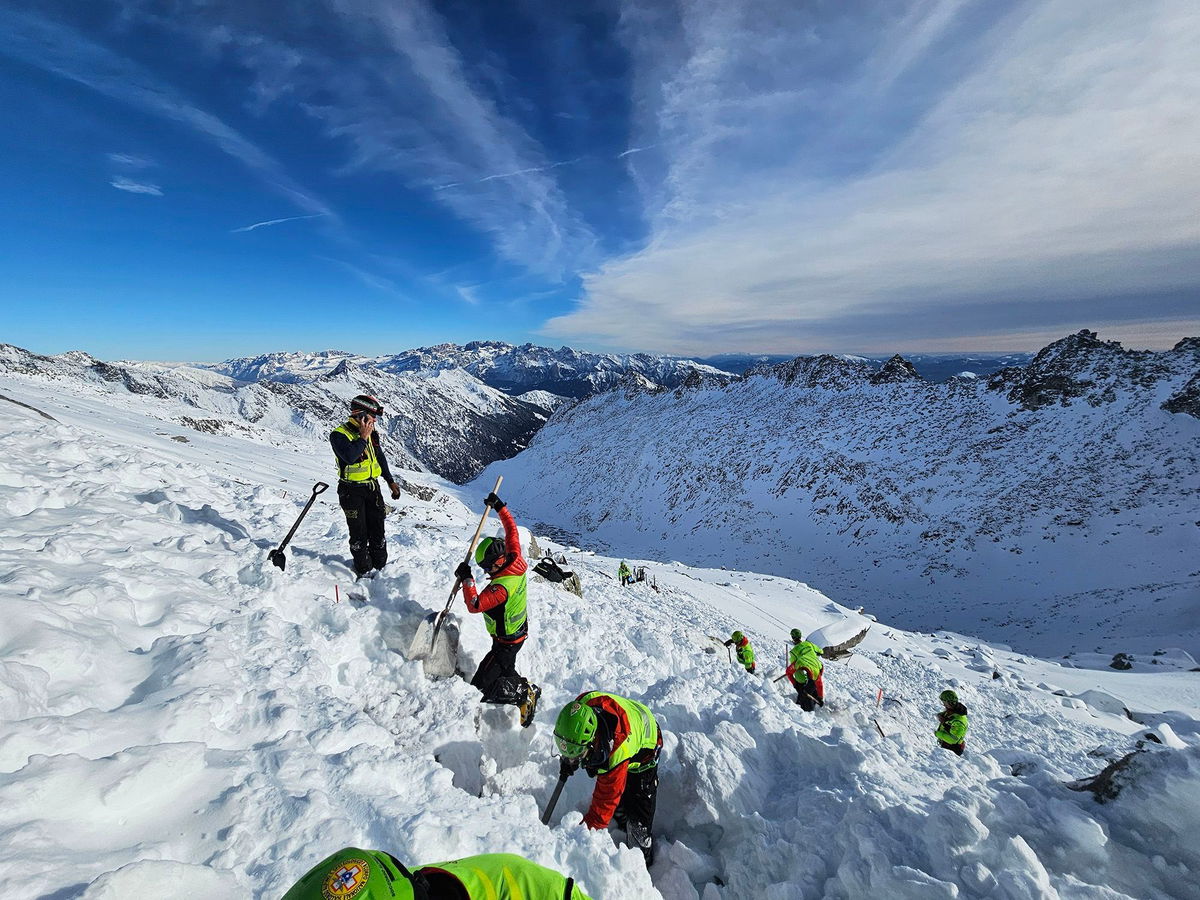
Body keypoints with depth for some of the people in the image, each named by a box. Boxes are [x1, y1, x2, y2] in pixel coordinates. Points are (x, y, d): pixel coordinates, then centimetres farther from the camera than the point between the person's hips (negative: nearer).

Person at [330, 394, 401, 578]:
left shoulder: (371, 433, 6)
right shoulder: (339, 434, -14)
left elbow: (380, 457, 17)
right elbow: (349, 457, -31)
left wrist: (390, 481, 18)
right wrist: (363, 438, -22)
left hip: (372, 487, 6)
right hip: (352, 491, -6)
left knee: (377, 529, 11)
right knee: (359, 533, 3)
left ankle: (381, 565, 24)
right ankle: (364, 570, 17)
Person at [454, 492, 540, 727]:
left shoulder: (500, 587, -36)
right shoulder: (517, 561, -14)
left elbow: (474, 605, -33)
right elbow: (512, 530, -4)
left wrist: (466, 579, -25)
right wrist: (500, 507, -3)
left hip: (505, 641, -9)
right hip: (519, 631, 9)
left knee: (482, 686, 1)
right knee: (506, 672, 28)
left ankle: (525, 696, 4)